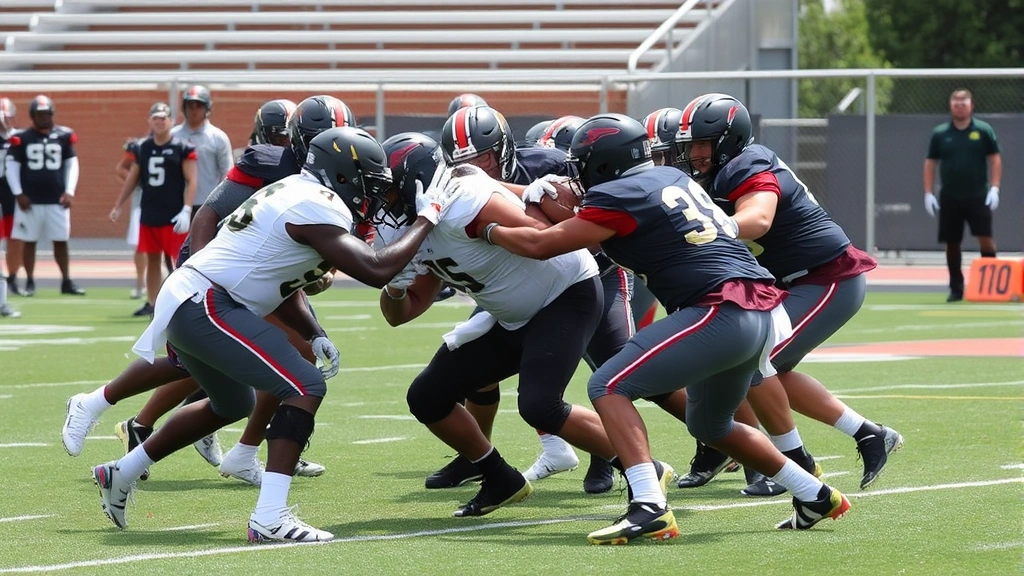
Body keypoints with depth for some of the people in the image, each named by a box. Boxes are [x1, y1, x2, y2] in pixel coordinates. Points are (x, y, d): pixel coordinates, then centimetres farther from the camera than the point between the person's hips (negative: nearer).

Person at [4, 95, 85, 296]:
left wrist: (69, 192, -1)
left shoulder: (64, 136, 2)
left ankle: (66, 282, 13)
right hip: (30, 200, -1)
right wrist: (18, 194, -7)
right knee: (29, 241, 5)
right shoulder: (22, 138, -3)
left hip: (56, 200, 1)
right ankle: (30, 282, 12)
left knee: (61, 240, 5)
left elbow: (71, 164, 7)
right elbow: (12, 166, 0)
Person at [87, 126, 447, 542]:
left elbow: (282, 285, 25)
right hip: (207, 308, -11)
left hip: (183, 303, 11)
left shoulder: (295, 194, 17)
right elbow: (376, 271, -20)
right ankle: (269, 517, -23)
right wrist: (426, 220, -8)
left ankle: (121, 474, 41)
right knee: (306, 388, -15)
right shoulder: (316, 209, -14)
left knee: (231, 405, 31)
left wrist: (316, 336, 13)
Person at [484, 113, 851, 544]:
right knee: (709, 425, 29)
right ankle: (815, 497, 34)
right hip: (762, 312, 9)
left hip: (722, 311, -9)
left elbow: (541, 245, -2)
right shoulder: (671, 178, 19)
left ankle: (649, 508, -22)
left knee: (609, 387, -8)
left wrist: (489, 230, 14)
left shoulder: (623, 197, -5)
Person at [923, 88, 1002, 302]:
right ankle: (956, 288, 14)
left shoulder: (983, 130, 2)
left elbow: (995, 159, 2)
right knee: (952, 243, 5)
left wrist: (994, 188, -8)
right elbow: (930, 163, 10)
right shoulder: (940, 133, 6)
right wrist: (928, 193, 2)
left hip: (978, 196, -2)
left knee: (985, 238, -10)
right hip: (949, 198, 2)